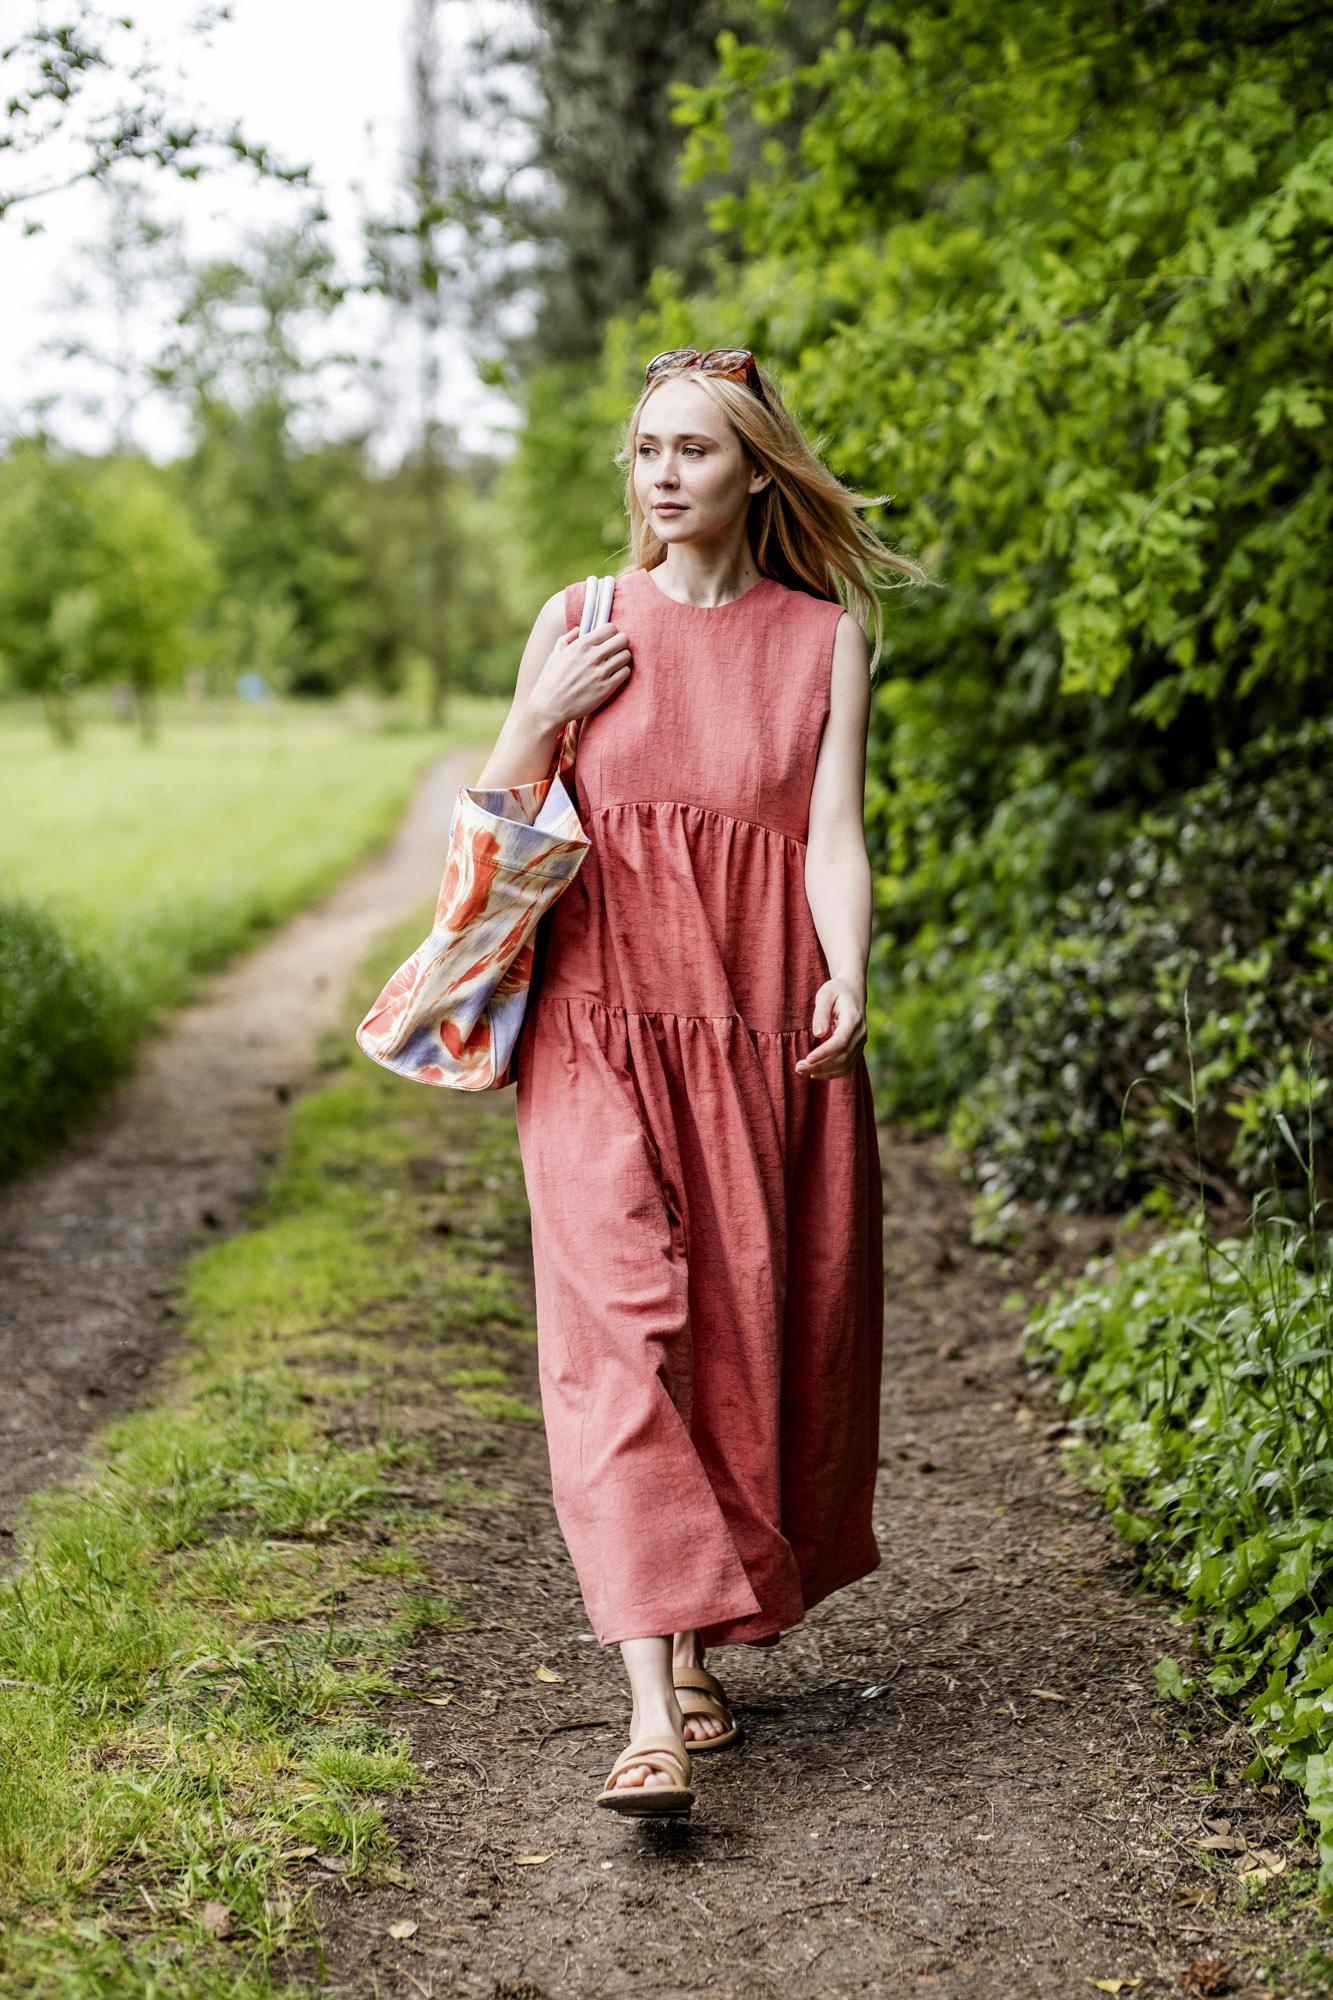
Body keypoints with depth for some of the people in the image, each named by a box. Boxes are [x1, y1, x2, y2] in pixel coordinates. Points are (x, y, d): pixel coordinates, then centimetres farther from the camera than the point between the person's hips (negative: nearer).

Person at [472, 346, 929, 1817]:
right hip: (604, 1028, -1)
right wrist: (541, 717, -7)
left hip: (765, 1032, 1)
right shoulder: (580, 623, 7)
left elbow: (834, 833, -2)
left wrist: (846, 982, -19)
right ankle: (651, 1712, -16)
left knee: (756, 1341, 5)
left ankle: (701, 1645, 26)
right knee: (620, 1337, -12)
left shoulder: (826, 637, 7)